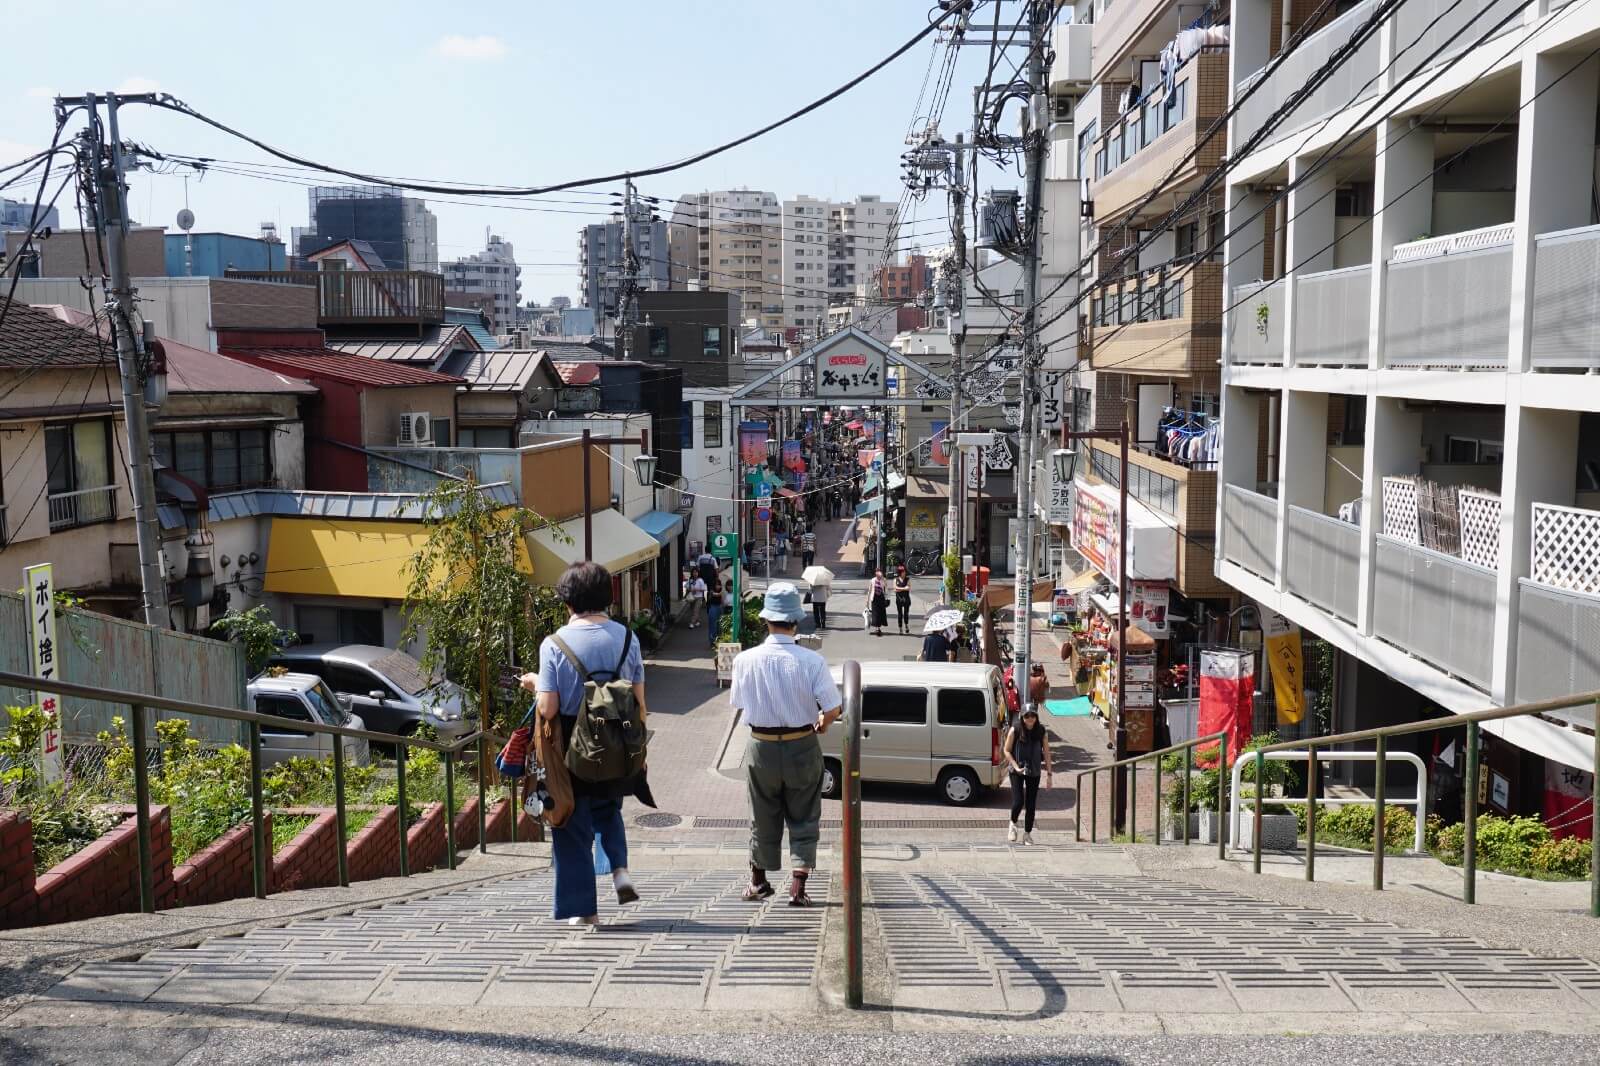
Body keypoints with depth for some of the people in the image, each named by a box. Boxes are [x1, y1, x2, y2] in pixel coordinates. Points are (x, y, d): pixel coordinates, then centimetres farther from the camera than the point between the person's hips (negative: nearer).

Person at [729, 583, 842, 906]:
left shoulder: (745, 660, -12)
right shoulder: (811, 661, -18)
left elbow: (738, 705, 1)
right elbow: (834, 709, -13)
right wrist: (822, 724, 8)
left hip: (761, 747, 2)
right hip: (802, 748, -2)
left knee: (763, 818, 19)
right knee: (803, 819, 12)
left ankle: (758, 882, 33)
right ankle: (798, 886, 7)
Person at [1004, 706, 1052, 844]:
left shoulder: (1041, 732, -5)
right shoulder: (1015, 730, -10)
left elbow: (1046, 754, 1)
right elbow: (1007, 751, -3)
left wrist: (1049, 774, -1)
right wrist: (1016, 767, -14)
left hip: (1034, 772, 2)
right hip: (1017, 771, -2)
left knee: (1031, 805, 5)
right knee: (1018, 801, -11)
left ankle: (1027, 834, 21)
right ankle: (1013, 824, 19)